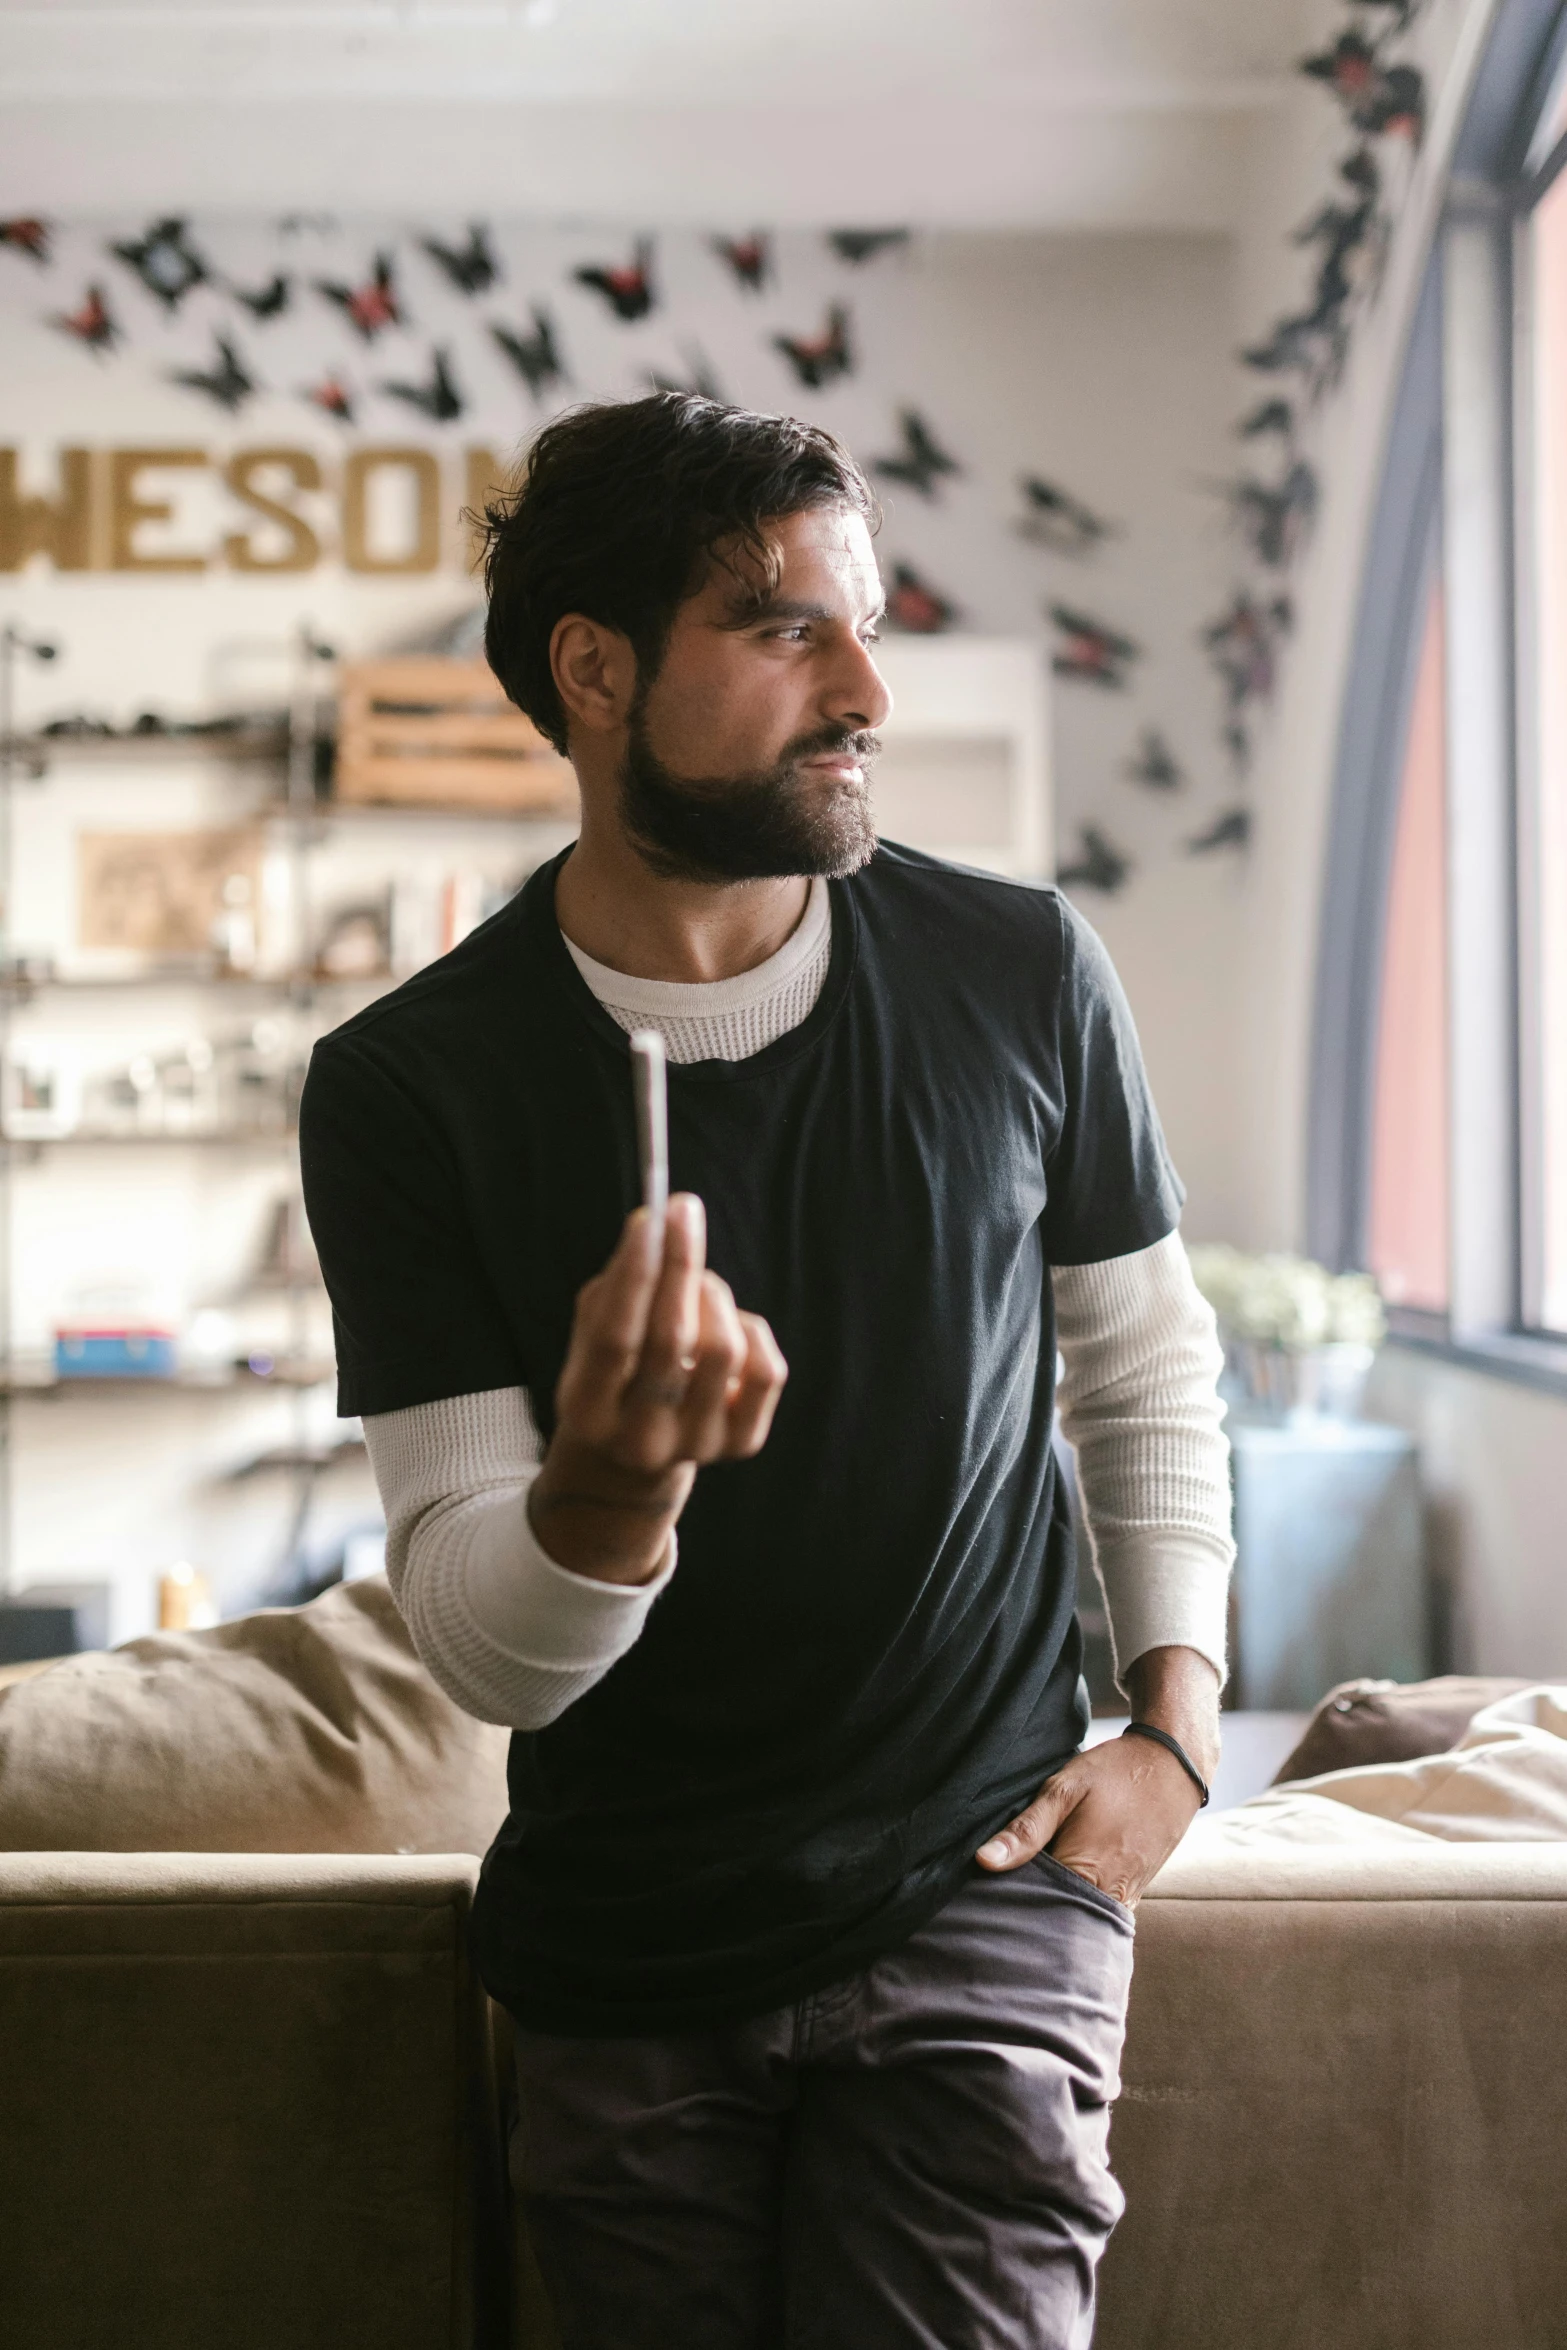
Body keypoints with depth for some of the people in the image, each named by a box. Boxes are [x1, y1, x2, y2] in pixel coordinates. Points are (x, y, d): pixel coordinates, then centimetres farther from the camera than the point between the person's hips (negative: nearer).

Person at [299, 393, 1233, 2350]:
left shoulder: (1022, 978, -6)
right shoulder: (408, 1087, -11)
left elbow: (1144, 1368, 11)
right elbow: (482, 1650, -12)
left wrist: (1177, 1720, 1)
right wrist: (605, 1488, -34)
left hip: (979, 1895, 0)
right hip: (623, 1949, 1)